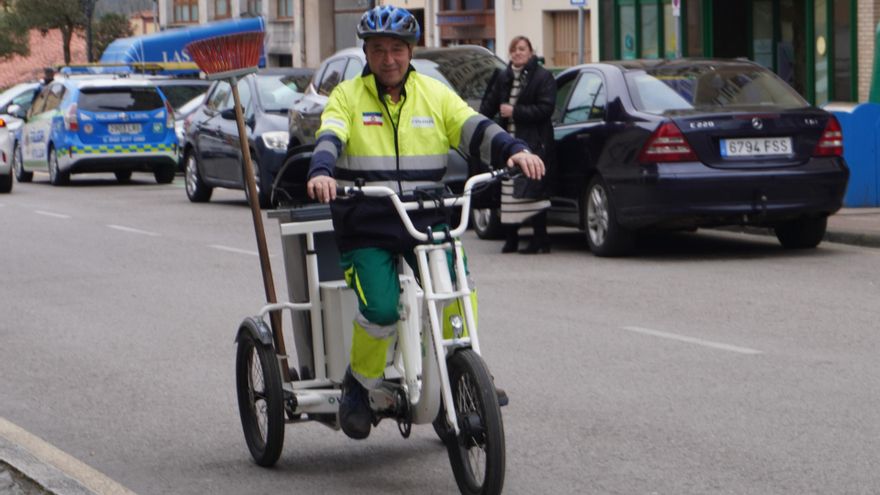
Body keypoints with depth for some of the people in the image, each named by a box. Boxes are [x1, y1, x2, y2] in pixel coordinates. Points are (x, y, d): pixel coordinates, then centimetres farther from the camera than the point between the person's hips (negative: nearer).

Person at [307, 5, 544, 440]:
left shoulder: (434, 95, 11)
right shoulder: (347, 96, 5)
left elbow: (475, 129, -1)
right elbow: (329, 139, -12)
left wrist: (514, 151, -20)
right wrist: (321, 173, -34)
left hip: (424, 220, 2)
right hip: (366, 227, -2)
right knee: (381, 309, -23)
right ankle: (359, 384, 4)